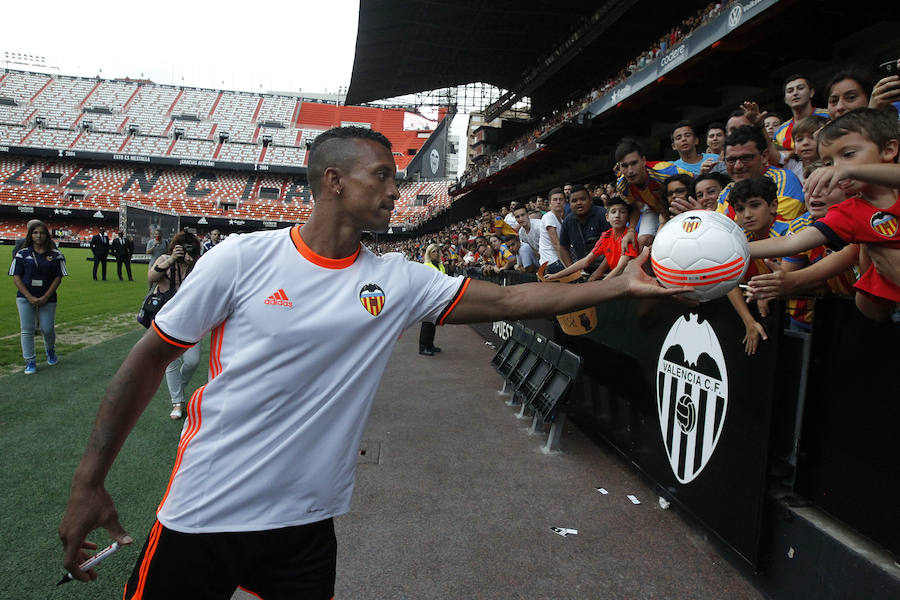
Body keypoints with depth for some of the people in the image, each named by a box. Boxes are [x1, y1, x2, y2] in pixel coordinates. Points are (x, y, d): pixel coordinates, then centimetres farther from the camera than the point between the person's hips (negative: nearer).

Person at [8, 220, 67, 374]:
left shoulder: (55, 255, 1)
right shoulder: (22, 254, 2)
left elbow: (58, 278, -1)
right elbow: (16, 277, 0)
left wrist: (45, 297, -9)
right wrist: (30, 297, -10)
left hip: (47, 299, -1)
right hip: (25, 298, 1)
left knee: (47, 329, 1)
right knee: (27, 330, 1)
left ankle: (50, 350, 33)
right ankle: (30, 361, 12)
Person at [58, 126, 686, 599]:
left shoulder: (399, 281, -6)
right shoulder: (244, 258, -13)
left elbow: (508, 300, -7)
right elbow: (150, 359, -5)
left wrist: (619, 284, -13)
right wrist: (89, 482, -4)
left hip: (307, 522, 2)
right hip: (204, 512, -1)